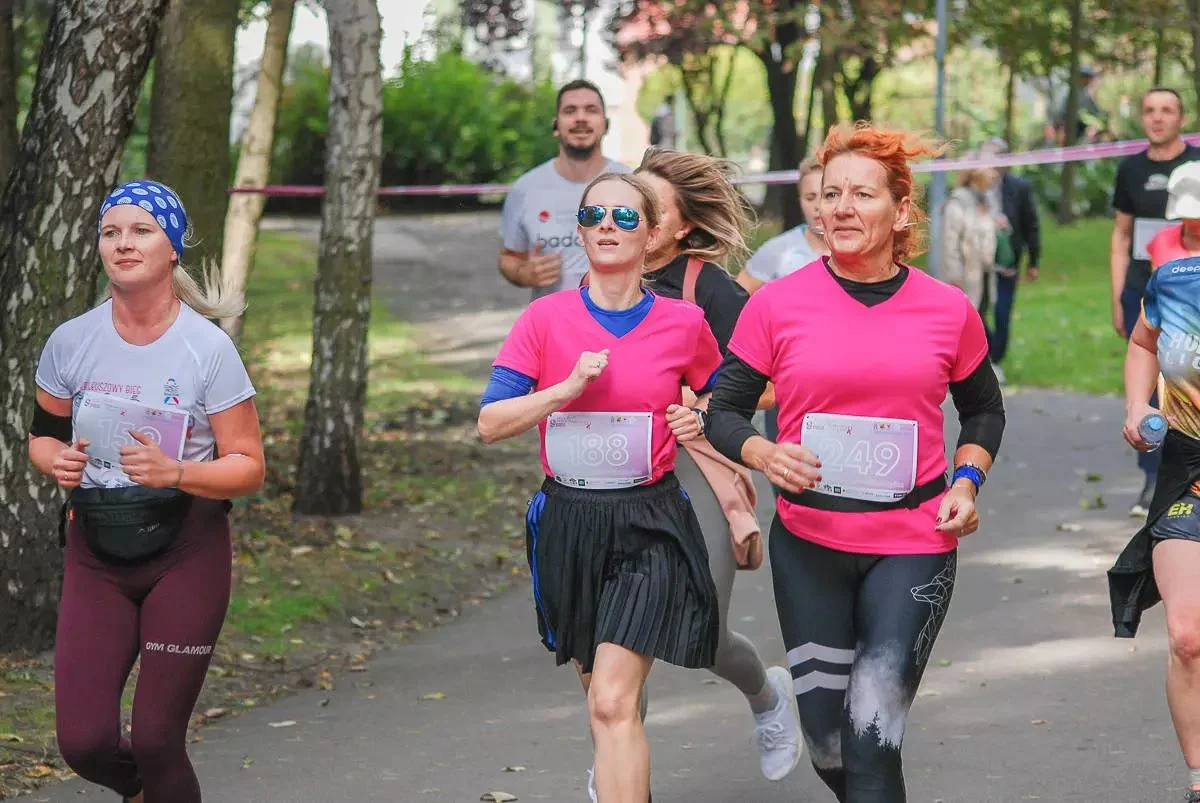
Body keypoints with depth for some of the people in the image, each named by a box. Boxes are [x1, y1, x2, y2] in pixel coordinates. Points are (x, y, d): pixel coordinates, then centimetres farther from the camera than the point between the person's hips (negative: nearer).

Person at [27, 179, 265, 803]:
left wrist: (174, 472, -25)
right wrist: (57, 461, -11)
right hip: (95, 553, 3)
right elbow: (41, 436, 12)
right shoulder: (72, 342, -1)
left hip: (186, 553, -3)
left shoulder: (208, 349, -10)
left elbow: (249, 467, -8)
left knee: (156, 741, -5)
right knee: (83, 741, -4)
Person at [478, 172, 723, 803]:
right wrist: (569, 387, -17)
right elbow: (491, 423, -5)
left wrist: (700, 421, -4)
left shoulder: (684, 323, -2)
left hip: (649, 527, -3)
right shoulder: (546, 318, -2)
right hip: (568, 524, 3)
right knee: (599, 692, 19)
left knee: (613, 703, -14)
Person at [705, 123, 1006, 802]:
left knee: (872, 736, -11)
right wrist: (767, 456, -17)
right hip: (809, 546, 1)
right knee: (827, 740, 7)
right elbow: (724, 412, 3)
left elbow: (984, 410, 17)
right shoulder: (777, 305, -3)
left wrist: (967, 482, 0)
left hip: (914, 546, -1)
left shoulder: (949, 311, 0)